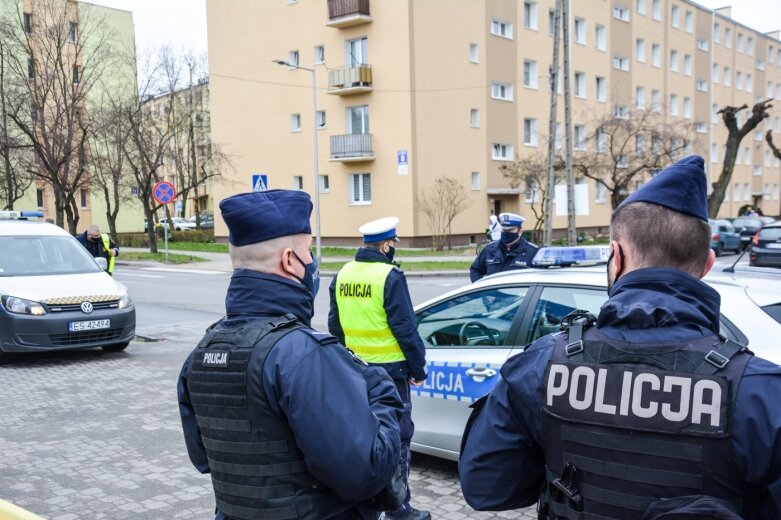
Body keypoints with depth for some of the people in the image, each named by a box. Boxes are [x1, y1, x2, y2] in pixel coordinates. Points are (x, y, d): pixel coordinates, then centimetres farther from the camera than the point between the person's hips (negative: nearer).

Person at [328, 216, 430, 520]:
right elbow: (405, 328, -15)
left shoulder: (344, 274, 6)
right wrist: (418, 368, -6)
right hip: (387, 369, -7)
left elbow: (334, 324, 13)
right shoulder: (390, 276, -16)